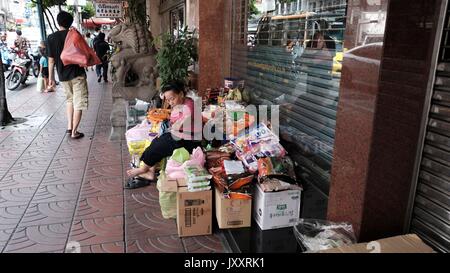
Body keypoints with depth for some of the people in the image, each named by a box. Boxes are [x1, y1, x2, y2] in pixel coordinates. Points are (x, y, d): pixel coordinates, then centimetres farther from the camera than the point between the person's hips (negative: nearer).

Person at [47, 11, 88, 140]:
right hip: (77, 73, -3)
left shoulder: (51, 38, 1)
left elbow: (51, 59, 3)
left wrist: (51, 77, 8)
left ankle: (69, 127, 16)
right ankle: (74, 132, 1)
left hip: (63, 75, 3)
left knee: (70, 100, 23)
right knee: (79, 103, 2)